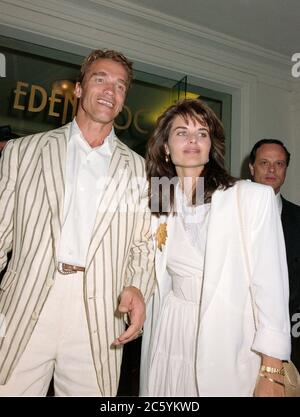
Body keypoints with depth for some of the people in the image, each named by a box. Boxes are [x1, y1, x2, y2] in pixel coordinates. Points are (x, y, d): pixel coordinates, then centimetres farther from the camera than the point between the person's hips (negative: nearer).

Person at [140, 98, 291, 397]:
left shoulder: (253, 197, -12)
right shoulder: (158, 205, 3)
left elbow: (270, 284, -12)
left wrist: (271, 371, -12)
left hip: (228, 345, -3)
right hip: (169, 337, 4)